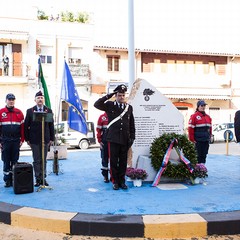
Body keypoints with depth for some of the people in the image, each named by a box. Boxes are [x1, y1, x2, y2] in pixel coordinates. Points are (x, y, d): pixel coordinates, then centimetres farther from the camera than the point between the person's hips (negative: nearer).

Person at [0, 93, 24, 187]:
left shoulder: (19, 112, 5)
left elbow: (22, 127, 4)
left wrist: (22, 140, -1)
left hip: (16, 141, 1)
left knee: (15, 161, 7)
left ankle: (14, 179, 16)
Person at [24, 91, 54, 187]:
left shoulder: (49, 111, 5)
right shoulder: (30, 111, 2)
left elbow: (51, 126, 5)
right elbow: (26, 126, 3)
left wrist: (52, 138, 2)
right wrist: (27, 139, -1)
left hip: (45, 139, 1)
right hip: (34, 140, -1)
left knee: (43, 160, 7)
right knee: (36, 160, 4)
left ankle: (43, 178, 15)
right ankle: (38, 179, 11)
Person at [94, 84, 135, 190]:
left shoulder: (129, 107, 10)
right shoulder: (110, 105, 3)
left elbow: (132, 124, 12)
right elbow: (96, 104, -10)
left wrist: (132, 137, 7)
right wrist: (108, 96, -11)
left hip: (125, 140, 2)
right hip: (113, 139, -2)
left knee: (123, 161, 9)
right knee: (114, 161, 4)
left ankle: (122, 181, 20)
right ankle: (115, 181, 15)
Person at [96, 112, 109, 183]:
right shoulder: (102, 117, 3)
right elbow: (98, 130, 3)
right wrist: (100, 141, -3)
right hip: (104, 142, 0)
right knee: (104, 158, 5)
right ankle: (105, 176, 14)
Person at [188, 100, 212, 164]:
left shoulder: (208, 117, 15)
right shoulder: (194, 116, -6)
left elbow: (210, 128, 20)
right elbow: (191, 128, -10)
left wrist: (209, 136, 13)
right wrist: (192, 139, -11)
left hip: (206, 140, 6)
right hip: (198, 140, -6)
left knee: (204, 154, 9)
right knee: (199, 155, -3)